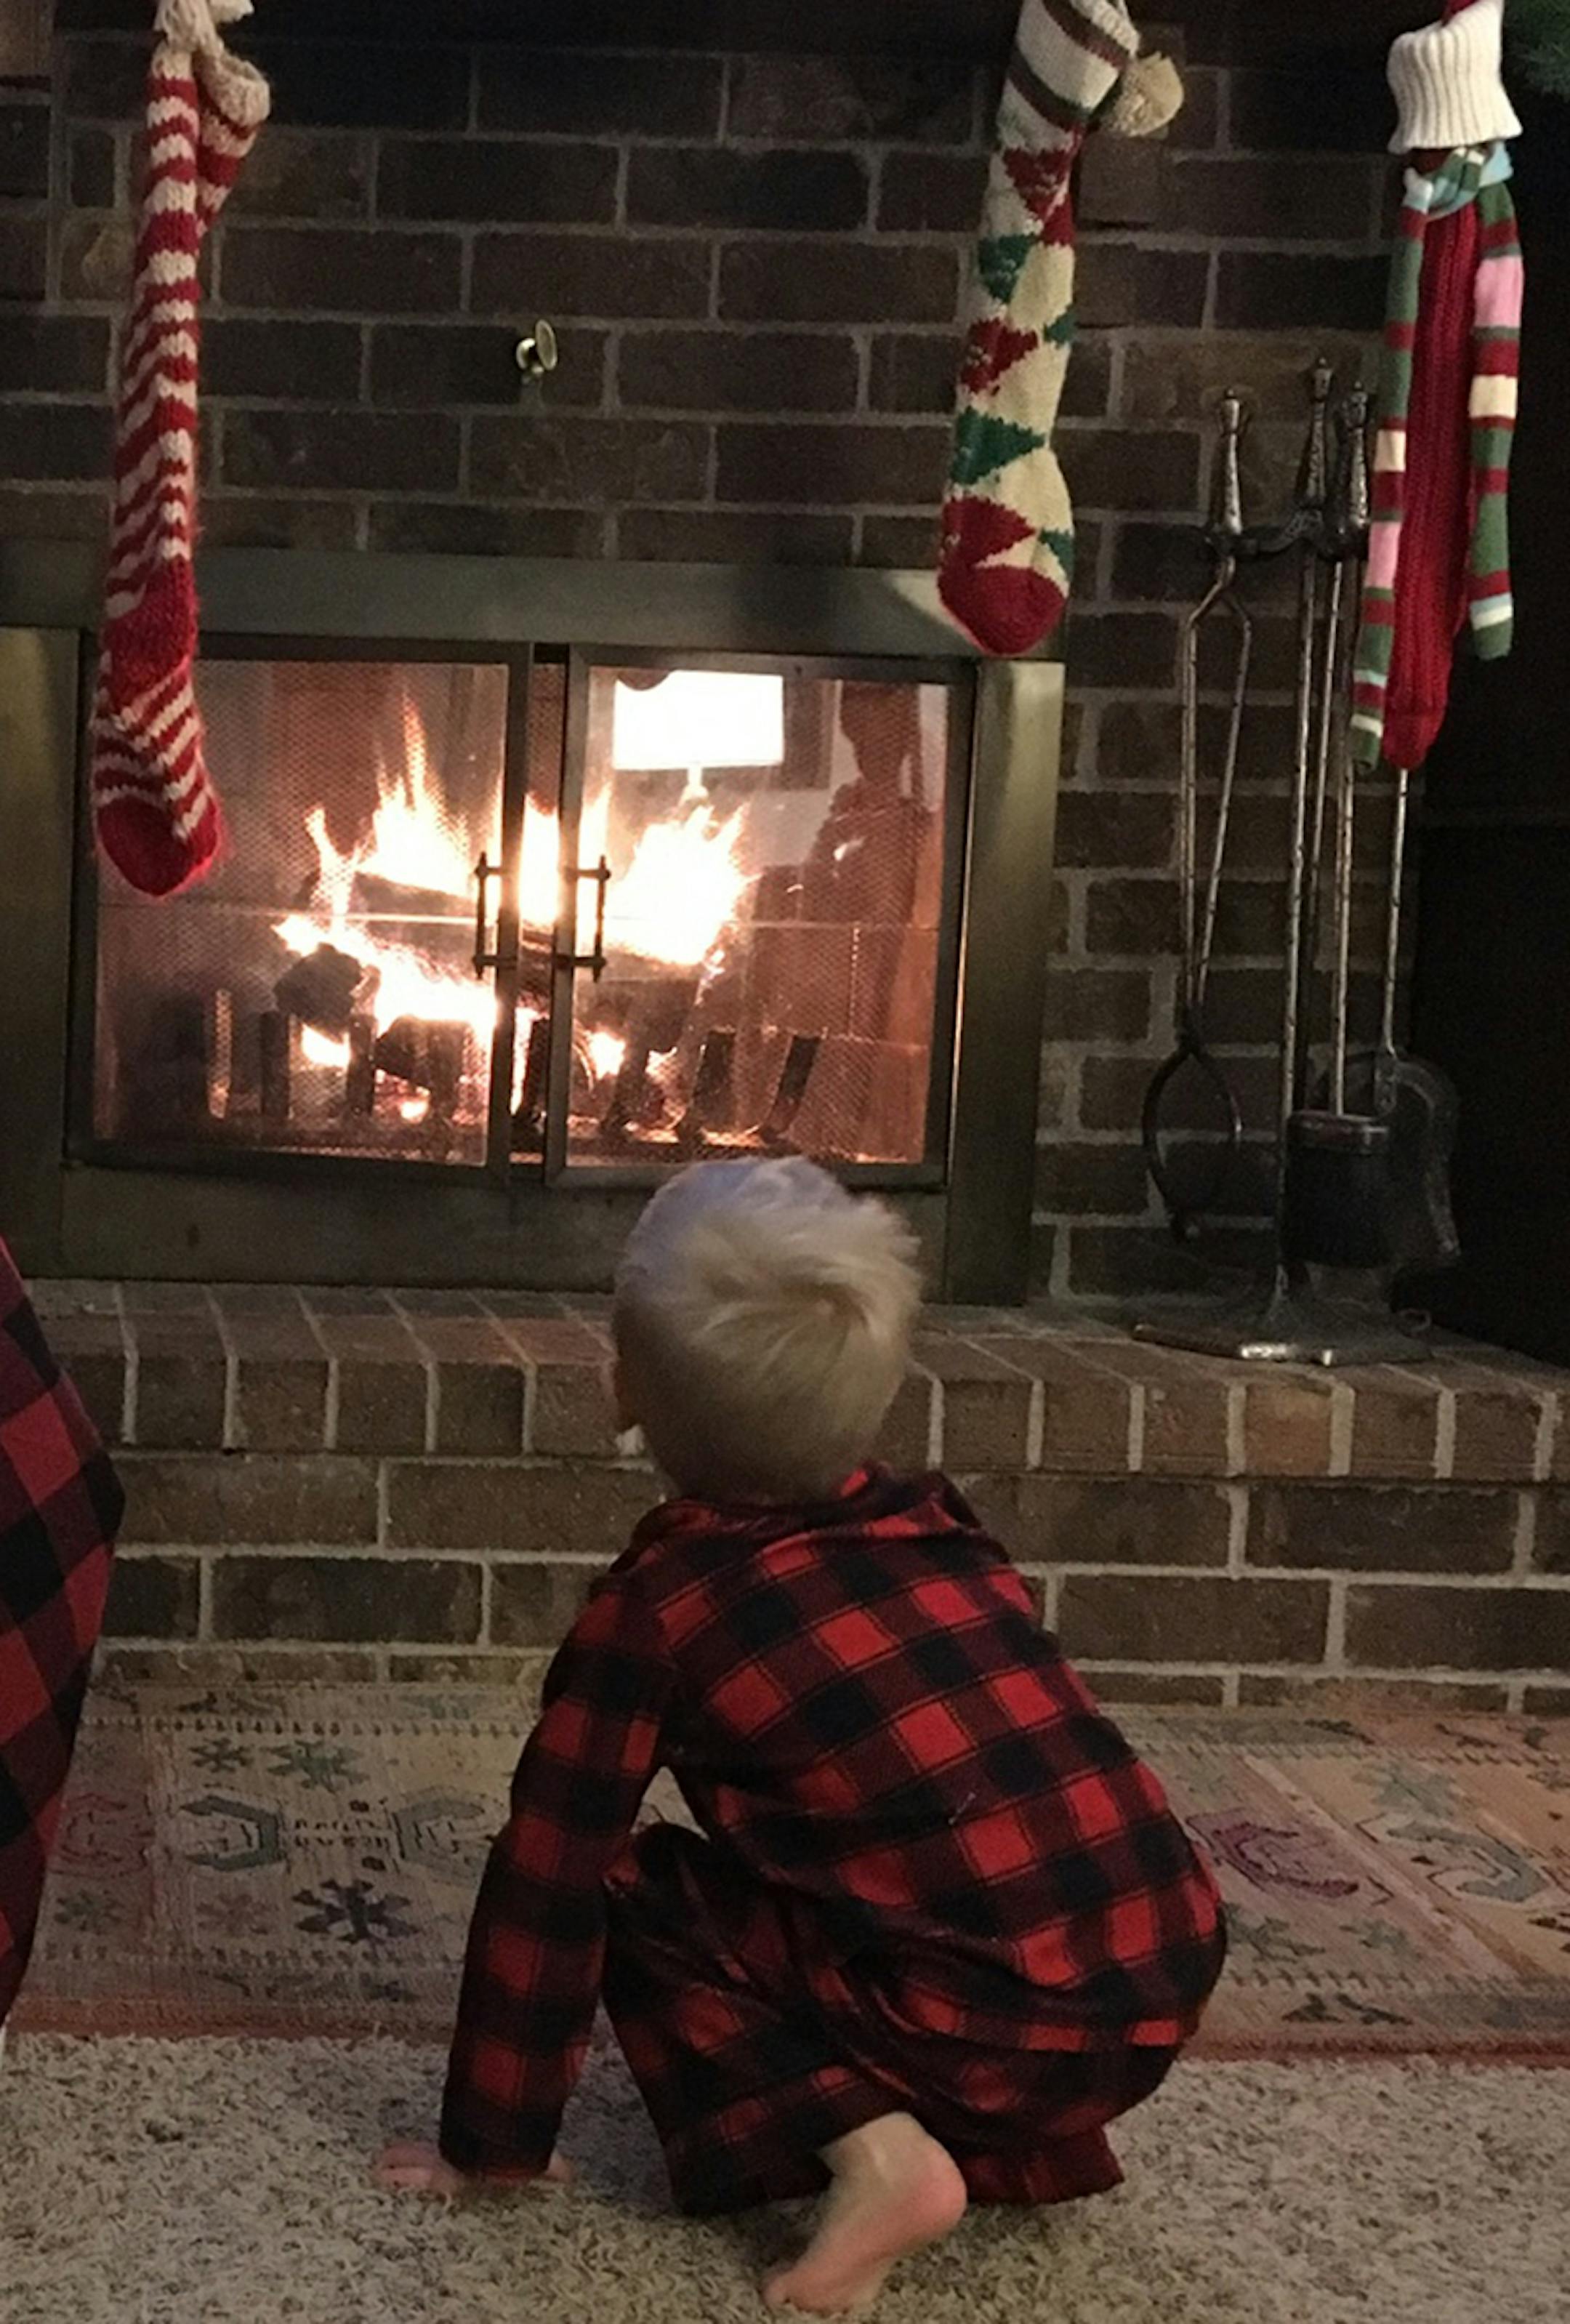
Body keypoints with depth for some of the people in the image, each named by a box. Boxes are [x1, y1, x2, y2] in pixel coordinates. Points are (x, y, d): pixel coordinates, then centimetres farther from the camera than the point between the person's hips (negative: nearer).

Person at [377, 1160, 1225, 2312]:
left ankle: (880, 2153, -4)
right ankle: (1031, 2143, 18)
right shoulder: (940, 1529, 15)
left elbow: (547, 1878, 2)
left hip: (1001, 2029, -7)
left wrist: (493, 2136, 14)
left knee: (644, 1900, 12)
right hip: (1169, 1988, 7)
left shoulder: (657, 1608, -1)